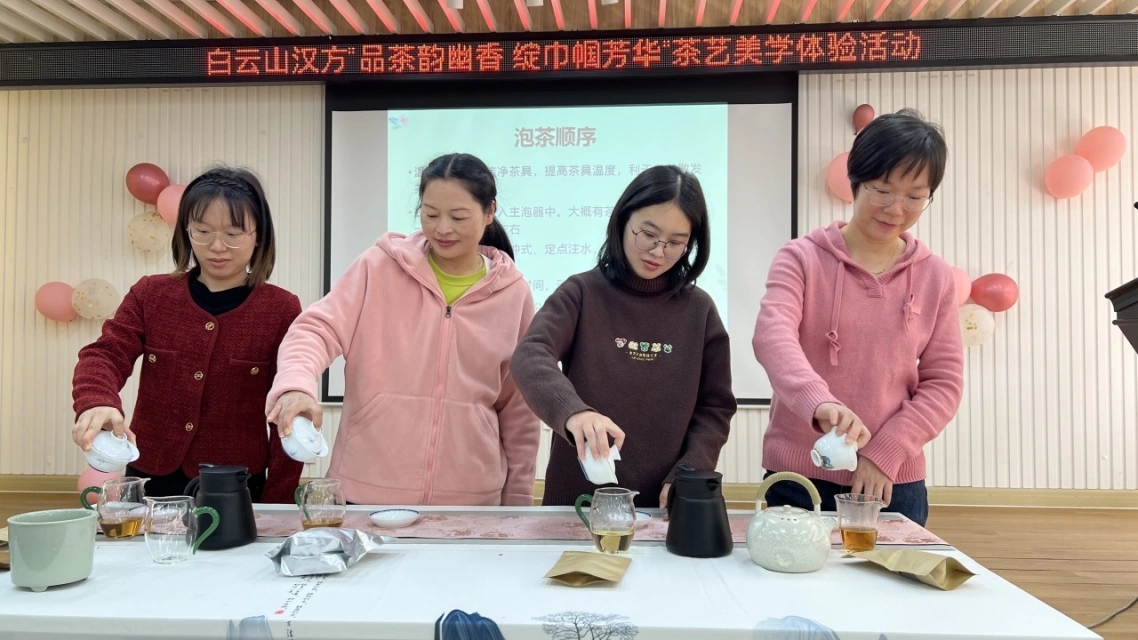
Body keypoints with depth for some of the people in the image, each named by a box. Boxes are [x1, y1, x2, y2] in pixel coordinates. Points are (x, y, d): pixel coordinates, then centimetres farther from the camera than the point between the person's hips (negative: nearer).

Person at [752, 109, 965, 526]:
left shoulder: (935, 278, 4)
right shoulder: (803, 258, -4)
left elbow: (943, 384, 3)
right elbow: (772, 335, -21)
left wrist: (885, 453, -10)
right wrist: (819, 403, -39)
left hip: (893, 483, 2)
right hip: (799, 478, -2)